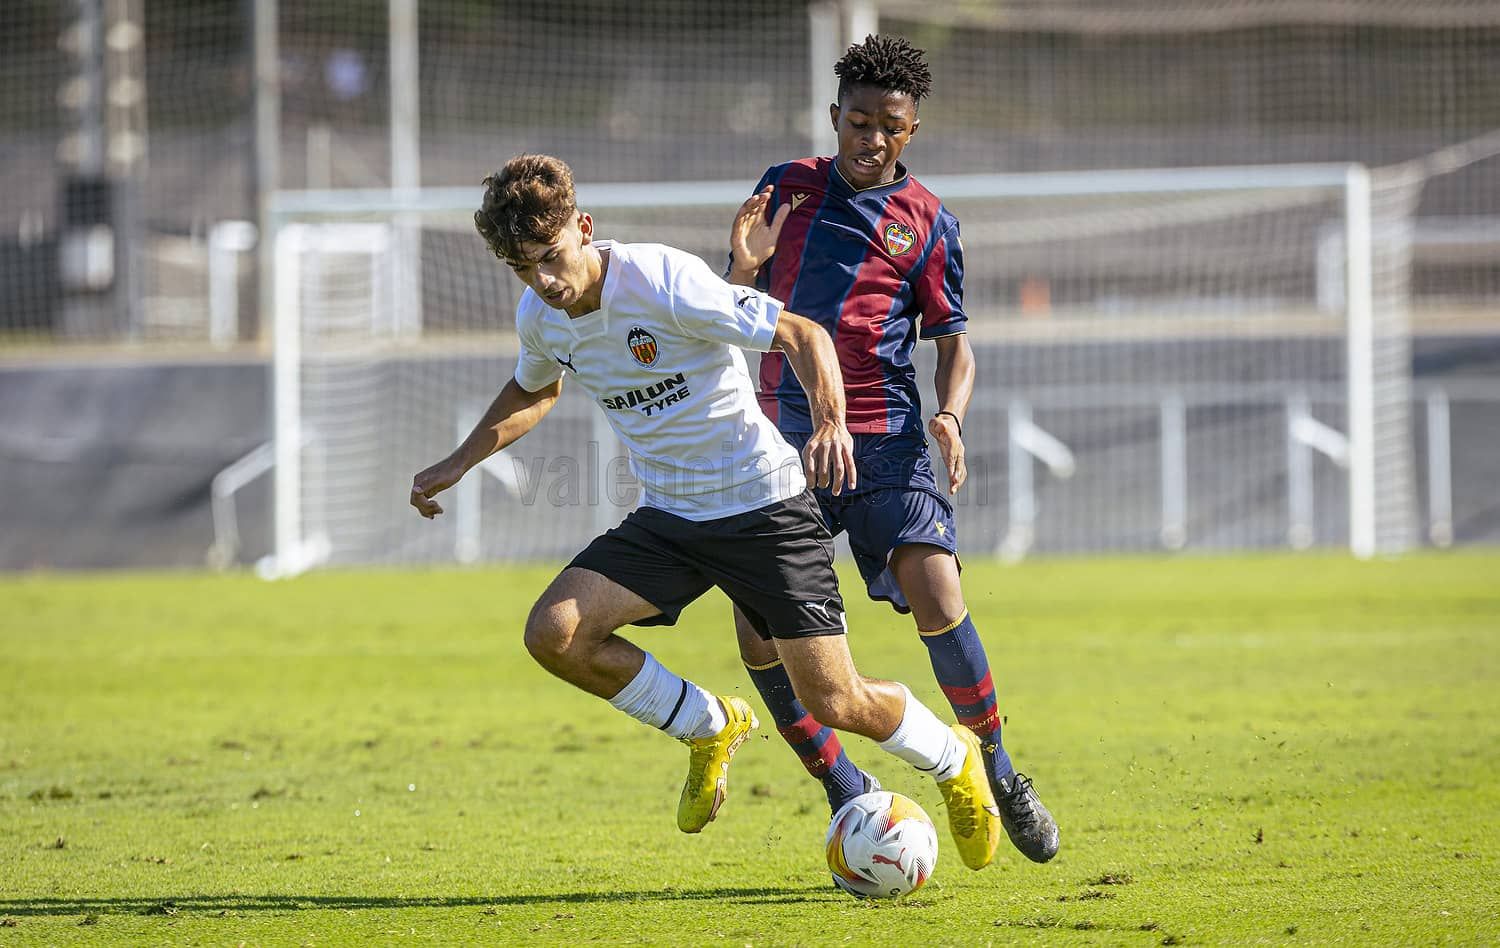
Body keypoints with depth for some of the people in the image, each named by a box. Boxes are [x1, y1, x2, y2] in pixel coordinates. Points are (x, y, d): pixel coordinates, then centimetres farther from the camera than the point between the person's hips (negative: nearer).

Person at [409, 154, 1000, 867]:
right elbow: (534, 391, 23)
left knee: (835, 703, -9)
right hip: (667, 518, 6)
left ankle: (952, 759, 26)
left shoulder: (665, 283, -23)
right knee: (553, 633, -16)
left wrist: (829, 422, -37)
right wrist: (456, 466, 14)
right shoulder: (539, 317, -2)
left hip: (764, 506, -6)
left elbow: (802, 334, -19)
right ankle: (710, 729, 8)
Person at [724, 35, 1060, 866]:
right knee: (758, 630, -7)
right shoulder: (786, 190, 11)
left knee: (937, 601, -18)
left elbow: (953, 339, 6)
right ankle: (847, 797, 10)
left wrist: (950, 414, -14)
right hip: (785, 438, 2)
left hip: (883, 439, -2)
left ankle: (998, 775, 2)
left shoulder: (927, 223, 5)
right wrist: (744, 266, -9)